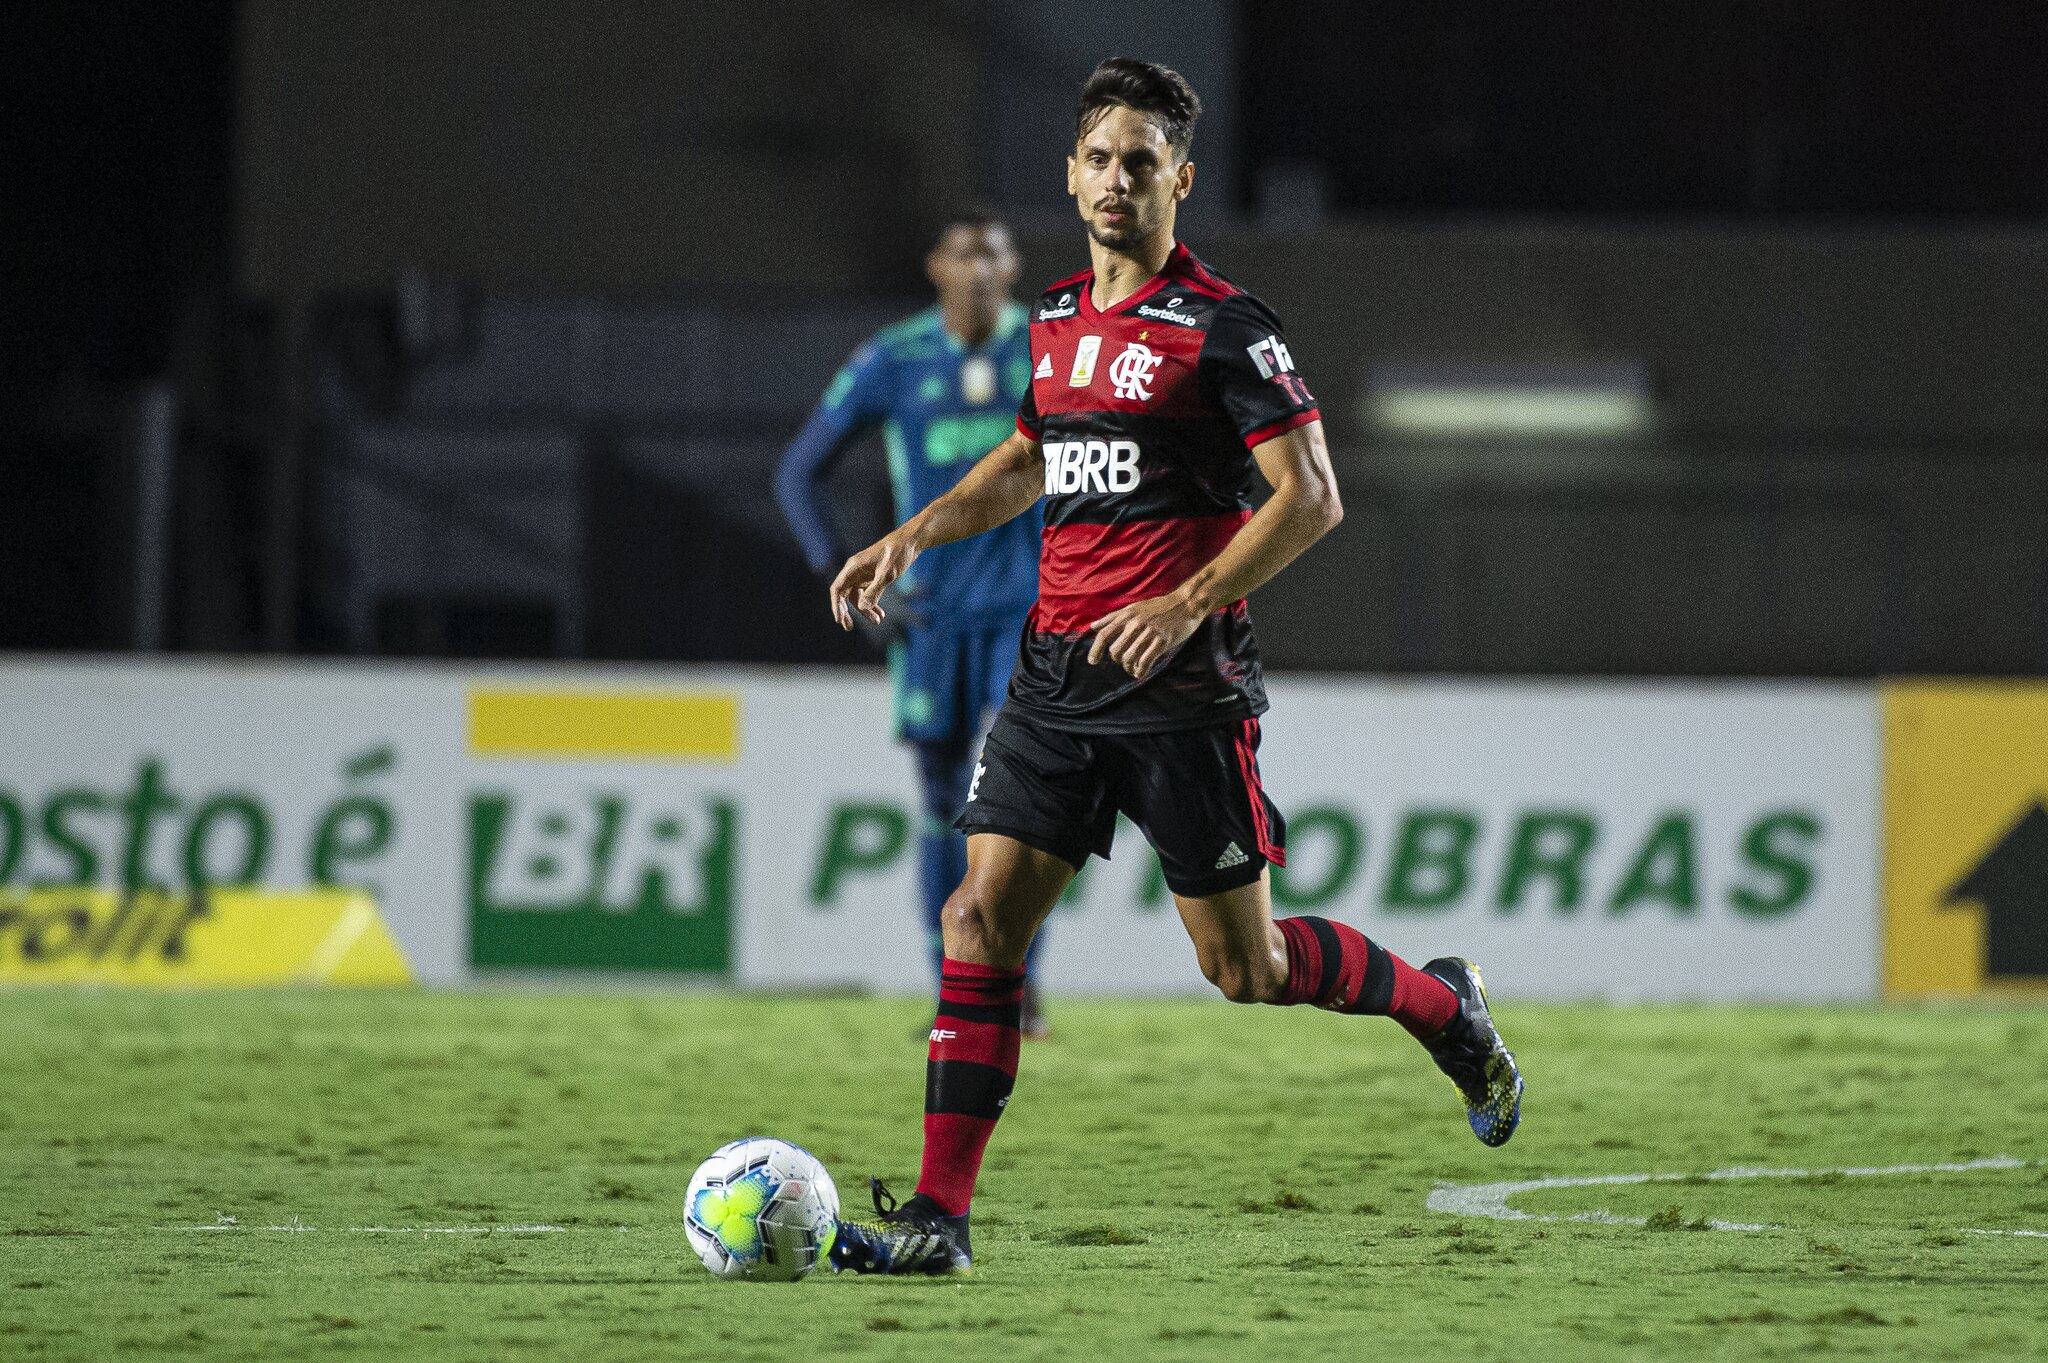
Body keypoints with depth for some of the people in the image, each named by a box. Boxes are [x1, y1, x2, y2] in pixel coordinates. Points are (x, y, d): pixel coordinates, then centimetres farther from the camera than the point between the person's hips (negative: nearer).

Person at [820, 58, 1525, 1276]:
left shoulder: (1222, 328, -9)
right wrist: (917, 536, 17)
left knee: (1246, 967, -1)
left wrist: (1189, 604, -20)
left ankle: (1448, 1008, 26)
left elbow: (1312, 498, -13)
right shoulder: (1056, 318, 12)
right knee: (982, 916, -5)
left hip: (1180, 682, -6)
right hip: (1057, 673, 6)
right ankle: (939, 1215, -6)